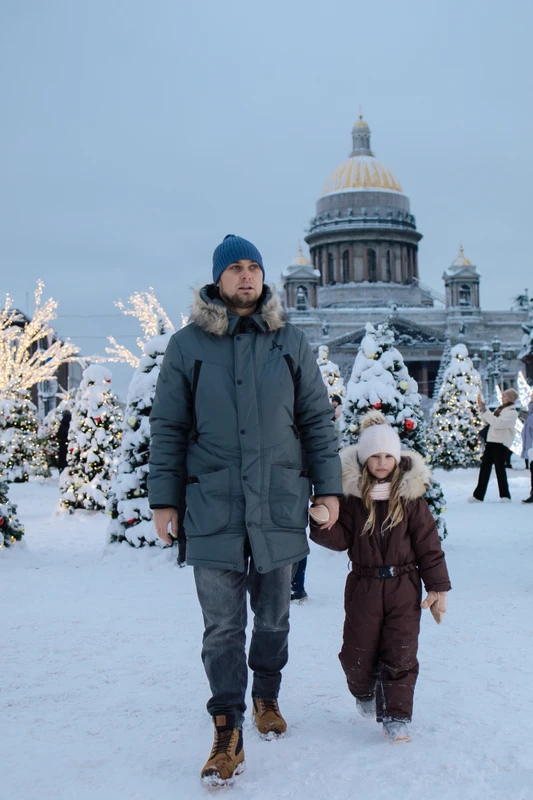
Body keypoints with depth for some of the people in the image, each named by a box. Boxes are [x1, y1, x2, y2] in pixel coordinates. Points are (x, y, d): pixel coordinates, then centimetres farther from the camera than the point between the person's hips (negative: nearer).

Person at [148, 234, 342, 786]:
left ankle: (266, 698, 37)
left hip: (280, 505, 2)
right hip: (214, 507, -1)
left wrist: (328, 486, 5)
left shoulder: (291, 343, 6)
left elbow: (317, 420, 10)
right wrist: (163, 498, 2)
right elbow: (168, 427, 5)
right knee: (222, 627, -1)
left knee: (273, 618, 15)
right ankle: (228, 735, 7)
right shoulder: (187, 346, 2)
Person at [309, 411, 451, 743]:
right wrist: (323, 523, -24)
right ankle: (365, 692, 39)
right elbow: (342, 539, -3)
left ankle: (397, 717, 12)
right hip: (363, 586, 1)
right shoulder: (352, 493, -4)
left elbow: (428, 544, 0)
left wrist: (438, 586, -1)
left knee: (400, 655, -1)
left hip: (403, 585, 0)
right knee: (357, 655, 7)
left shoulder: (410, 494, -3)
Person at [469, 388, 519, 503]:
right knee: (484, 468, 5)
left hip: (501, 443, -8)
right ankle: (478, 495, 6)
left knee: (499, 468, -3)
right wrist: (483, 408, 10)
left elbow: (497, 423, -21)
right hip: (491, 441, 8)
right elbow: (490, 420, 20)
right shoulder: (500, 409, 18)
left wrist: (485, 410, -19)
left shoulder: (512, 413, -9)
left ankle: (505, 495, 7)